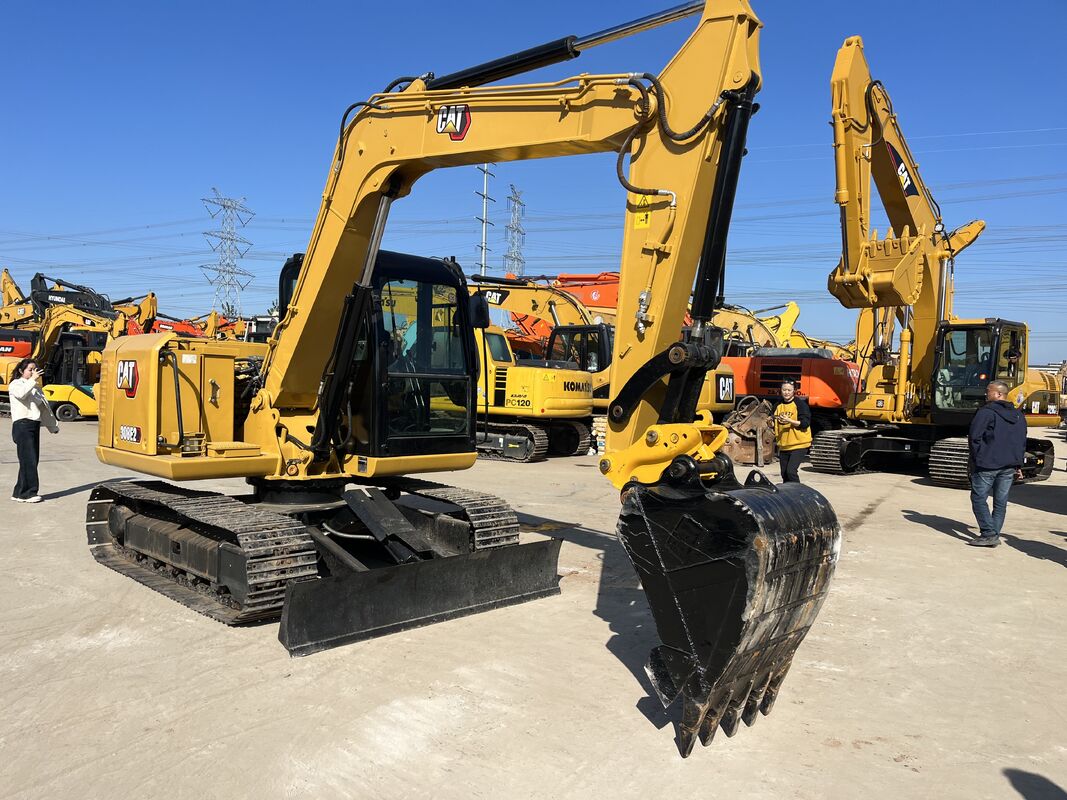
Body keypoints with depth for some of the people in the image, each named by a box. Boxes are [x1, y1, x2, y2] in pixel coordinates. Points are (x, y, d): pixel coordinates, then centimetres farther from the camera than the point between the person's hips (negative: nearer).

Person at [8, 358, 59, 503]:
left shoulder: (36, 387, 22)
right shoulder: (15, 384, 1)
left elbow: (45, 407, 25)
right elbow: (21, 393, -25)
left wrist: (53, 426, 25)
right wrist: (32, 380, -24)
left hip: (34, 425, 8)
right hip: (22, 425, -8)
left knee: (32, 460, 6)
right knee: (29, 460, -10)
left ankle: (20, 493, 13)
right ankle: (28, 493, -6)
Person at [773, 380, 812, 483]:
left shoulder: (800, 403, -7)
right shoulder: (778, 405, 12)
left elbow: (805, 423, -14)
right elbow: (775, 424, 21)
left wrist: (790, 421, -24)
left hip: (799, 444, -6)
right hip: (783, 445, 6)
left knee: (791, 471, -18)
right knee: (784, 473, 10)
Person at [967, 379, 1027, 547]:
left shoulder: (986, 412, -11)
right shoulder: (1018, 415, 13)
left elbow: (974, 437, -13)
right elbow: (1023, 442, 17)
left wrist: (977, 459, -2)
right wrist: (1018, 465, 20)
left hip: (987, 465, -7)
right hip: (1009, 467, 7)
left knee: (979, 498, 1)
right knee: (1000, 502, 10)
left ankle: (989, 534, -7)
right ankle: (994, 536, 13)